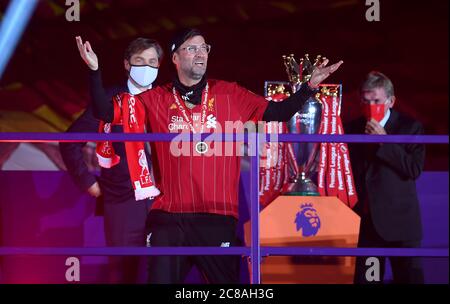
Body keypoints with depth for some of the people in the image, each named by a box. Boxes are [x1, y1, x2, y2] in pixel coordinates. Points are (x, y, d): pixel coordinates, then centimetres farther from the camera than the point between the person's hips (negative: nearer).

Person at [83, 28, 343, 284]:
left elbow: (276, 113, 3)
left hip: (218, 218, 0)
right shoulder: (156, 100, 5)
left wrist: (309, 87, -9)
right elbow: (107, 112, 3)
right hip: (168, 218, 1)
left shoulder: (230, 95, 5)